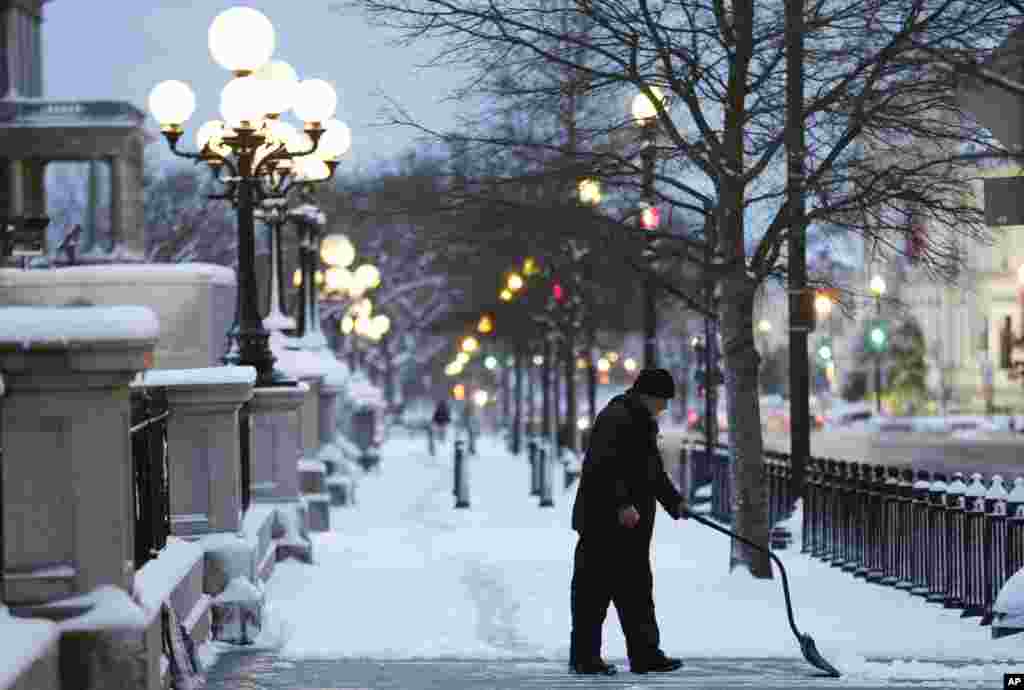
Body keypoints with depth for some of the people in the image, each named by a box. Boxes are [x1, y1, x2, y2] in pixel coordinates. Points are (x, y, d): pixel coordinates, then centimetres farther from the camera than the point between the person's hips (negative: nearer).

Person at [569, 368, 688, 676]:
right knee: (594, 588, -4)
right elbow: (601, 467, -25)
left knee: (636, 588, 11)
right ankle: (583, 657, 1)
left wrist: (674, 501, 22)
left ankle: (645, 654, 14)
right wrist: (621, 504, -29)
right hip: (604, 522, -10)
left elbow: (654, 471, 30)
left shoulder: (642, 422, 19)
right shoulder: (616, 418, -14)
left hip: (631, 526, 11)